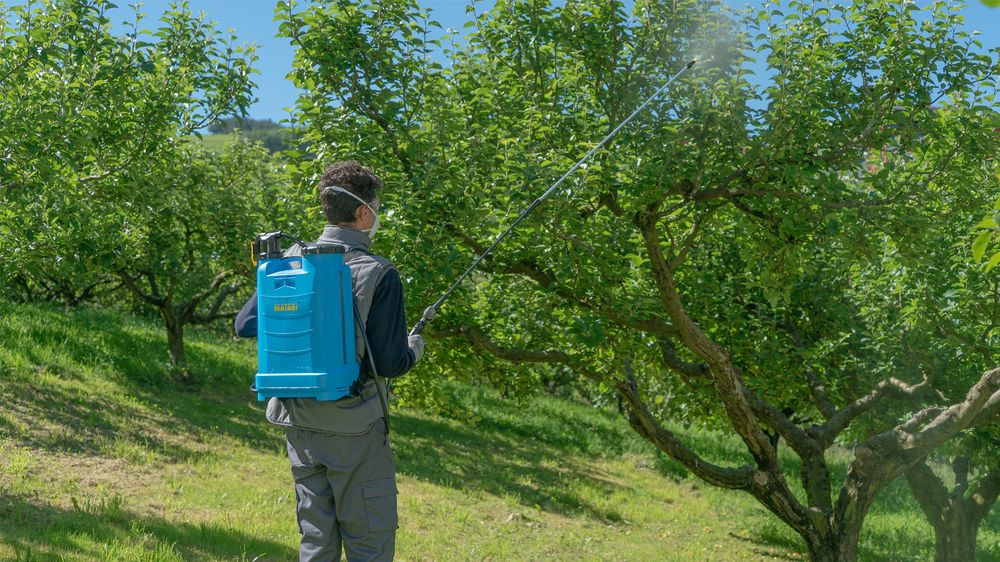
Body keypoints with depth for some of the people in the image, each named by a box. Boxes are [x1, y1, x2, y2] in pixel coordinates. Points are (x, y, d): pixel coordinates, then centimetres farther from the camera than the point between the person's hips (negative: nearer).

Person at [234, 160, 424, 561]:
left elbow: (245, 325, 5)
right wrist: (414, 349, 6)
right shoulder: (378, 273, -15)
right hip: (355, 428, -5)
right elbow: (389, 363, -15)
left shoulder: (291, 261, 0)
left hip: (299, 421, 6)